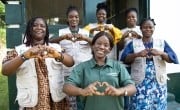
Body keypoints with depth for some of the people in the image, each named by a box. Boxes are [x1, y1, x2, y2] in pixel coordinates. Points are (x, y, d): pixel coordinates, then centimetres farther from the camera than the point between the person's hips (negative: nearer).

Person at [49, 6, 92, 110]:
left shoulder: (86, 32, 9)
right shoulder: (61, 32, 7)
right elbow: (50, 42, -11)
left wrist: (85, 38, -27)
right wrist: (63, 37, -31)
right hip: (68, 73, -1)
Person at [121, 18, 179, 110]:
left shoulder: (162, 43, 12)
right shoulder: (133, 43, 9)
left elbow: (174, 59, 3)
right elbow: (124, 58, -3)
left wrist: (160, 53, -15)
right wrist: (137, 54, -19)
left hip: (158, 83, 2)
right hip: (140, 83, -1)